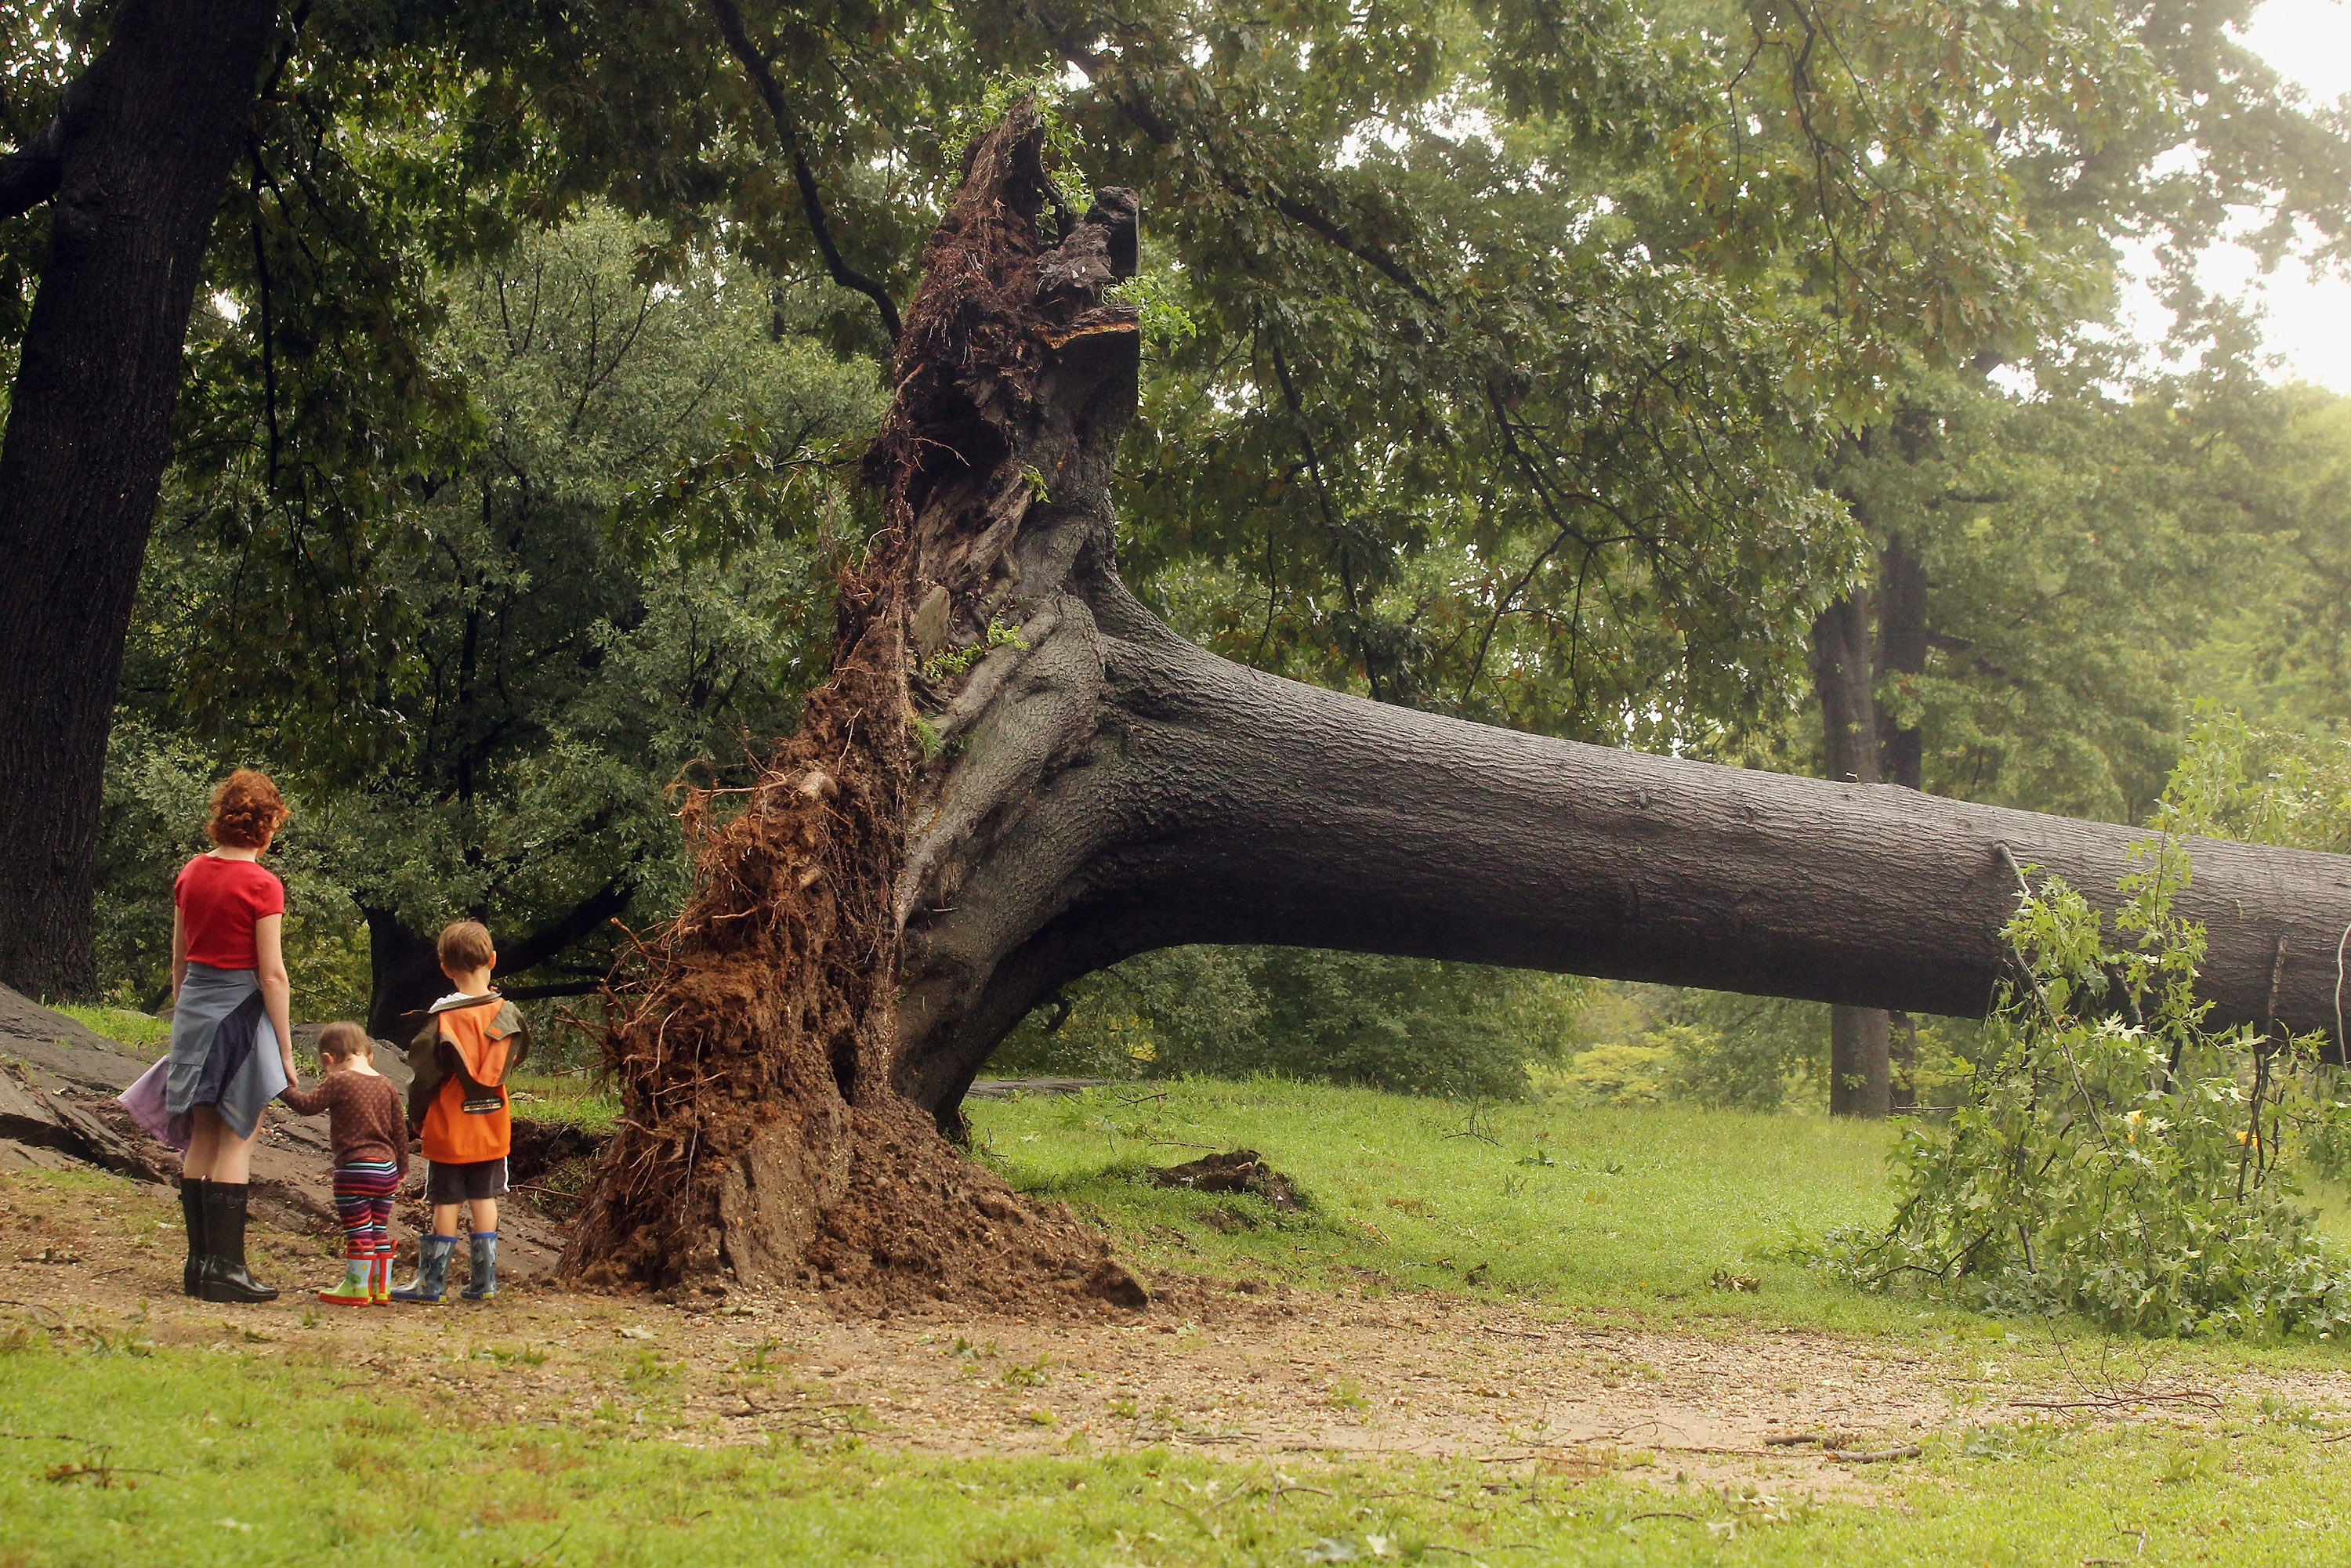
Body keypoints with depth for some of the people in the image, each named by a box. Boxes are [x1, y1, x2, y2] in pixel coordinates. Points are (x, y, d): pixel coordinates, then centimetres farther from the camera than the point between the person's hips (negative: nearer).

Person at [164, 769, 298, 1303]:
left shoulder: (190, 874, 7)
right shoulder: (261, 885, -13)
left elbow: (178, 959, 13)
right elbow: (271, 973, -13)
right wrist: (285, 1048, -7)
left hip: (193, 1005, 7)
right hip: (239, 1007, -7)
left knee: (202, 1138, 12)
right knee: (237, 1139, -3)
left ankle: (199, 1262, 16)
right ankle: (224, 1267, -3)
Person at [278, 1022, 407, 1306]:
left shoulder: (339, 1082, -8)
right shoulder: (386, 1085, 11)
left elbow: (308, 1105, -12)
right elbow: (400, 1129, 15)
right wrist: (402, 1167, 24)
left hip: (355, 1168, -7)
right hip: (387, 1169, 7)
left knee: (358, 1231, -1)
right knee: (379, 1230, 14)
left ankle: (356, 1286, 4)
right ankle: (381, 1287, 18)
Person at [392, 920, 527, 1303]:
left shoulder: (443, 1020, -15)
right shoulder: (508, 1014, -5)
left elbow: (423, 1074, -9)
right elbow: (516, 1057, 11)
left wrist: (417, 1118, 4)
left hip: (449, 1128, -3)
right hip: (492, 1127, 3)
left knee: (446, 1203, 3)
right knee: (484, 1199, 11)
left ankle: (432, 1282, 8)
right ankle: (485, 1280, 12)